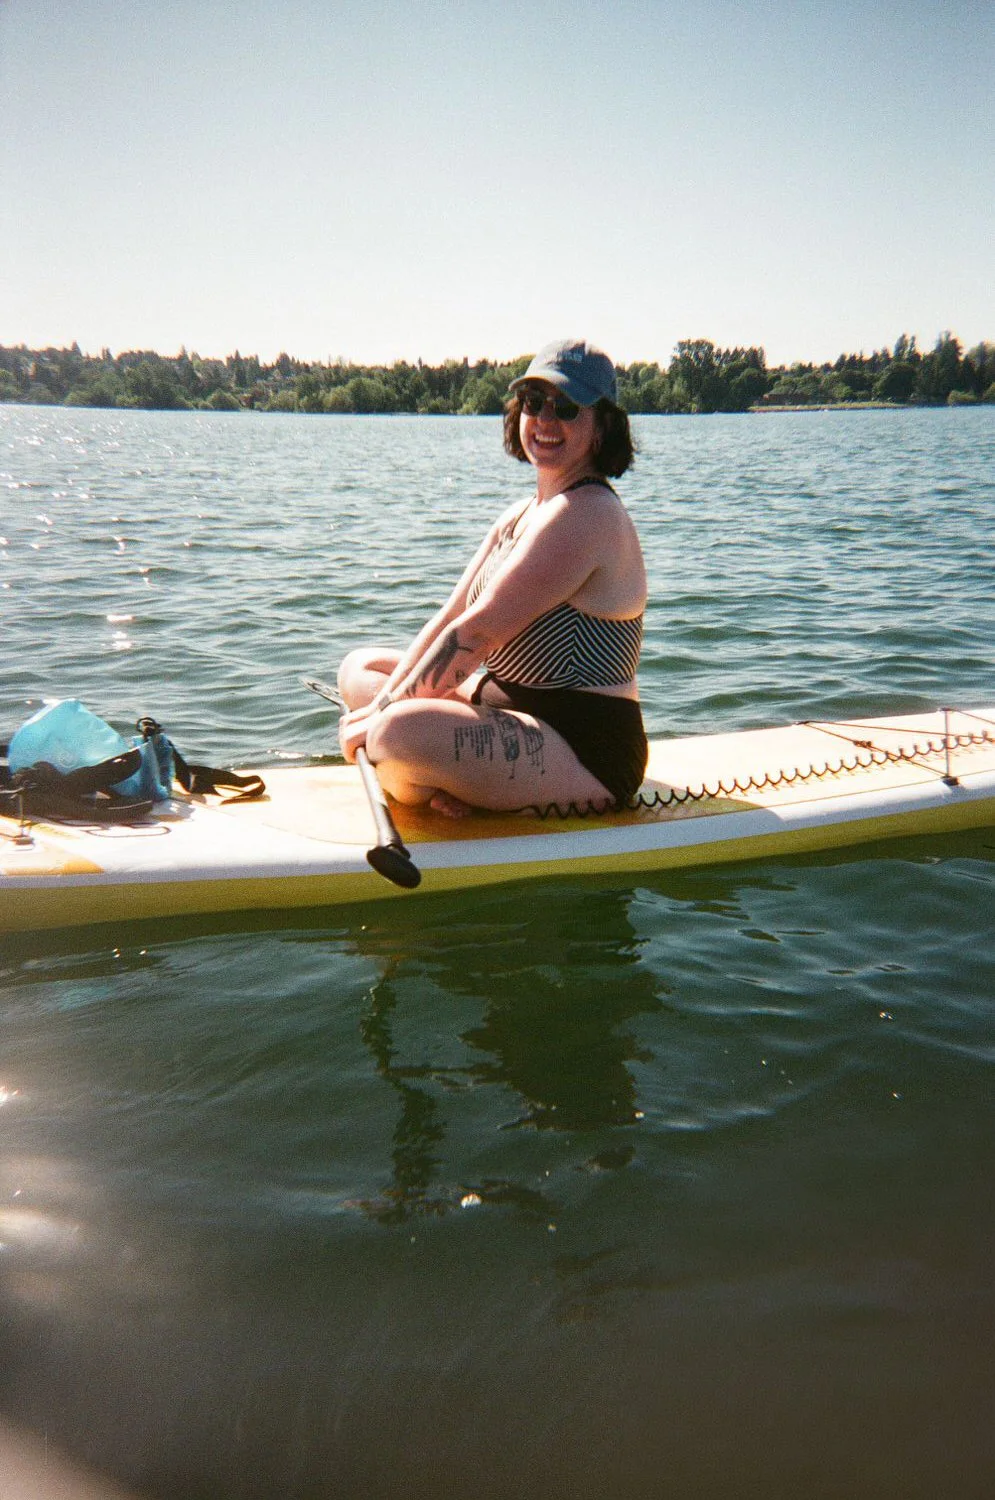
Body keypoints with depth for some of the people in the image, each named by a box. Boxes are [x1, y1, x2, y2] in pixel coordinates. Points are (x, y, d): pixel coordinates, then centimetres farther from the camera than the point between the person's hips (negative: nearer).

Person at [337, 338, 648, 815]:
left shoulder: (585, 513, -18)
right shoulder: (519, 517, 14)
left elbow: (477, 632, -20)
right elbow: (449, 618, 7)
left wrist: (378, 716, -14)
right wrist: (384, 705, -6)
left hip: (585, 757, -10)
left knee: (400, 734, -36)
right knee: (360, 667, 17)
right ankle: (440, 778, -6)